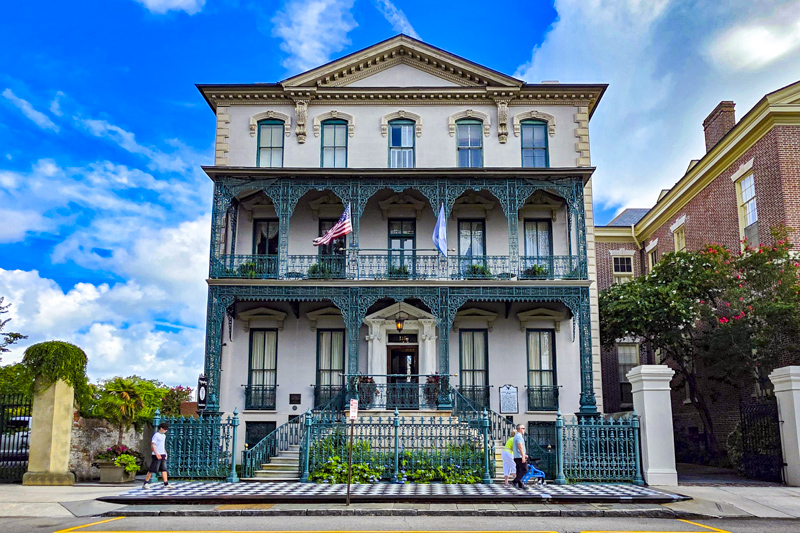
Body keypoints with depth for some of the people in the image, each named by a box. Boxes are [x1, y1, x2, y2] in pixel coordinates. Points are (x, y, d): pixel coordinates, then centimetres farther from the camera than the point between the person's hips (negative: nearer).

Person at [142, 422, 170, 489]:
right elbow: (152, 445, -14)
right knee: (152, 470, -4)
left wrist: (165, 453, 19)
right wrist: (156, 454, -23)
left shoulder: (164, 435, 16)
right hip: (156, 455, -8)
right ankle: (145, 483, 6)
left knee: (164, 469, 3)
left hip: (162, 455, 8)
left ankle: (166, 484, 1)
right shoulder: (156, 435, -9)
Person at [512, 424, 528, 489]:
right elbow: (520, 447, -23)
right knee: (524, 470, -8)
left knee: (519, 471, 9)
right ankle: (515, 481, -13)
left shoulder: (516, 436, 20)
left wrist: (524, 455, 29)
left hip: (516, 457, 10)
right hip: (520, 457, -10)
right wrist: (523, 456, -26)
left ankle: (521, 485, 9)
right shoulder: (519, 436, -13)